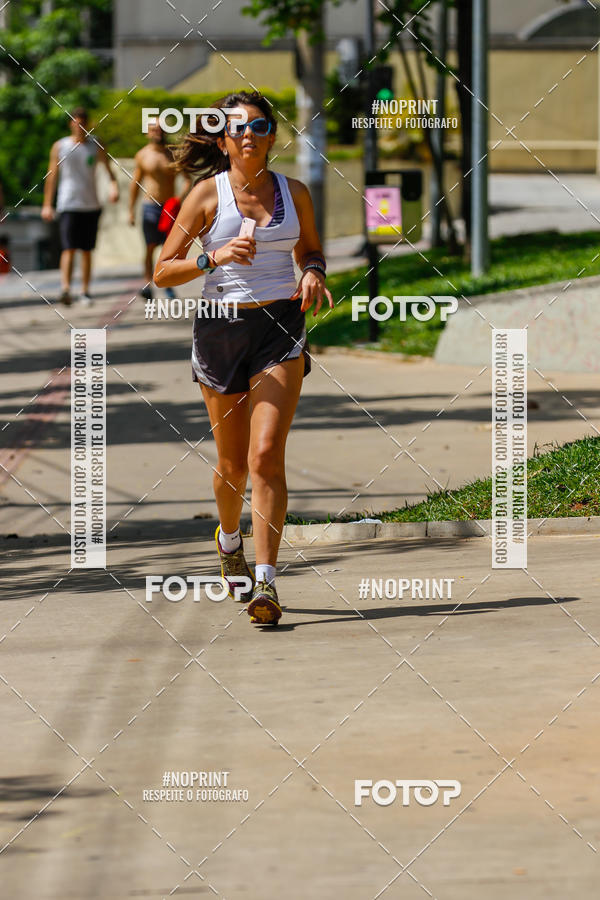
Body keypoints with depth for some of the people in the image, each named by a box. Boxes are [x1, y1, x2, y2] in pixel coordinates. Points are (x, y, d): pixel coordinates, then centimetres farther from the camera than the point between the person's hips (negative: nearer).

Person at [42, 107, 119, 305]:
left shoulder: (96, 146, 6)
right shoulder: (60, 146, 4)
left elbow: (109, 170, 4)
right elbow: (52, 176, 7)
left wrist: (114, 186, -17)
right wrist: (47, 205, 4)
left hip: (91, 205, 2)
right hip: (68, 205, -2)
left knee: (87, 250, 7)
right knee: (69, 249, -15)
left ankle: (85, 291, 13)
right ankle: (65, 289, -25)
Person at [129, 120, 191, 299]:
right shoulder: (142, 155, 4)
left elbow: (187, 179, 5)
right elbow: (135, 183, 10)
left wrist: (181, 197, -14)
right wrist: (131, 209, 8)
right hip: (151, 207, -1)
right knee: (150, 247, -9)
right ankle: (148, 283, -10)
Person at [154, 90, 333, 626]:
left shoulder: (293, 193, 5)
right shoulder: (207, 195, -2)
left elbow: (310, 249, 23)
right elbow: (163, 272, -3)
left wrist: (313, 273, 0)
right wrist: (215, 257, -19)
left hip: (281, 328, 0)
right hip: (220, 326, 0)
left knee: (266, 456, -15)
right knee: (232, 463, 10)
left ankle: (266, 583, -18)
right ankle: (229, 539, 43)